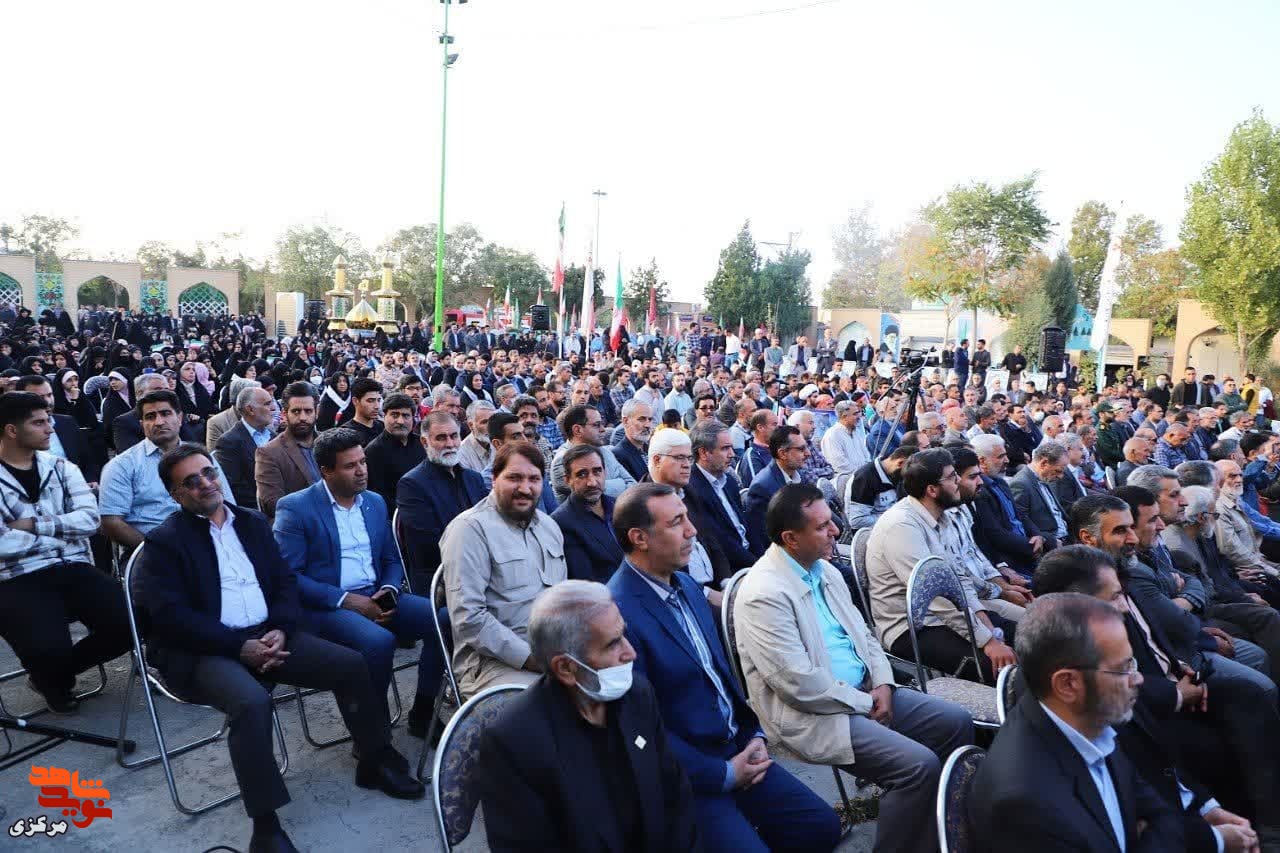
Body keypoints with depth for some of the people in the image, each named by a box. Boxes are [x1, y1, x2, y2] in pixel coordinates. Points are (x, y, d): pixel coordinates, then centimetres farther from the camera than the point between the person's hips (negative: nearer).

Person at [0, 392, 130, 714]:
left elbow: (90, 518, -1)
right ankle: (52, 680, 13)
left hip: (74, 568, 4)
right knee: (49, 650, -28)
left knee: (128, 625, -17)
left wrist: (34, 525, -9)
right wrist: (62, 530, -5)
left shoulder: (61, 468, 12)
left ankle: (58, 671, 14)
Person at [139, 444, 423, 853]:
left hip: (266, 636, 6)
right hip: (202, 651, -5)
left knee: (349, 663, -7)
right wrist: (240, 646, -19)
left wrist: (279, 629, -9)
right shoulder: (164, 541, -4)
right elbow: (171, 617, -13)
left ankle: (375, 761, 13)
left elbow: (285, 580, 10)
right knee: (252, 701, -35)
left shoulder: (253, 523, 14)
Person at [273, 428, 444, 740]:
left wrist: (389, 591, -5)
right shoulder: (295, 508, -5)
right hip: (324, 606, -6)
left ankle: (422, 713, 0)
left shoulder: (375, 501, 13)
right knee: (378, 641, -34)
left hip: (374, 598, 6)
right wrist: (346, 600, -18)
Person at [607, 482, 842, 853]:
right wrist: (722, 775, -13)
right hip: (689, 773, -8)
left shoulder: (686, 584, 5)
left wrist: (753, 734, 3)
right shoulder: (617, 613, -24)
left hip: (735, 747, 8)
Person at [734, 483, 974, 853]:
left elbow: (863, 633, 15)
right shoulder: (763, 593, -22)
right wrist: (866, 703, -13)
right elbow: (800, 684, -24)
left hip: (866, 691, 9)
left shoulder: (825, 570, 8)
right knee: (919, 765, -22)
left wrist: (883, 684, -3)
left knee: (956, 722, 5)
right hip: (813, 714, -9)